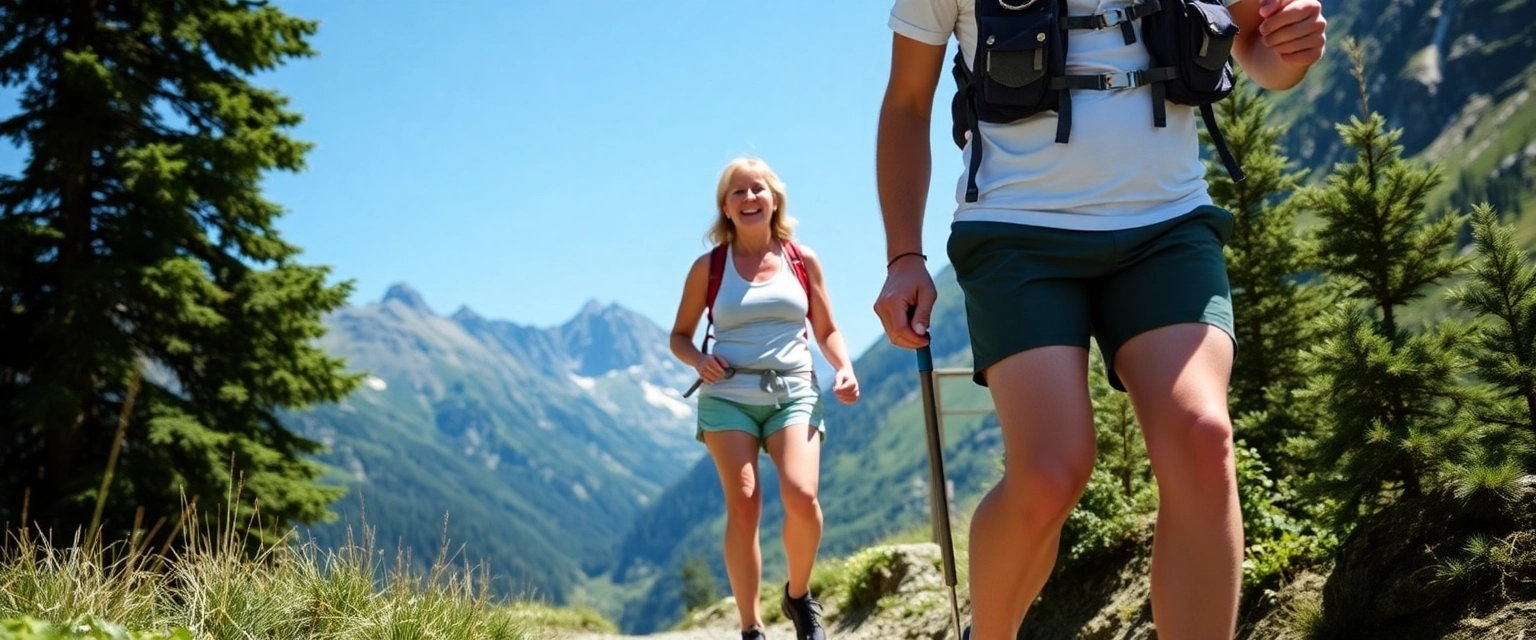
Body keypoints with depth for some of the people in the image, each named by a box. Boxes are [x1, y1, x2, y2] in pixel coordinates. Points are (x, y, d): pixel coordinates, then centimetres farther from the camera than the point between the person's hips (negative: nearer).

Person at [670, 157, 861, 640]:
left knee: (801, 495, -20)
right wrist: (699, 360, -9)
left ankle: (799, 596, 7)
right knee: (742, 503, -13)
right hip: (728, 394, 0)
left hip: (793, 391, 0)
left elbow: (827, 331, 14)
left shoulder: (802, 259, 9)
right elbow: (679, 335, 12)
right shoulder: (709, 267, 6)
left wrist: (844, 368, -5)